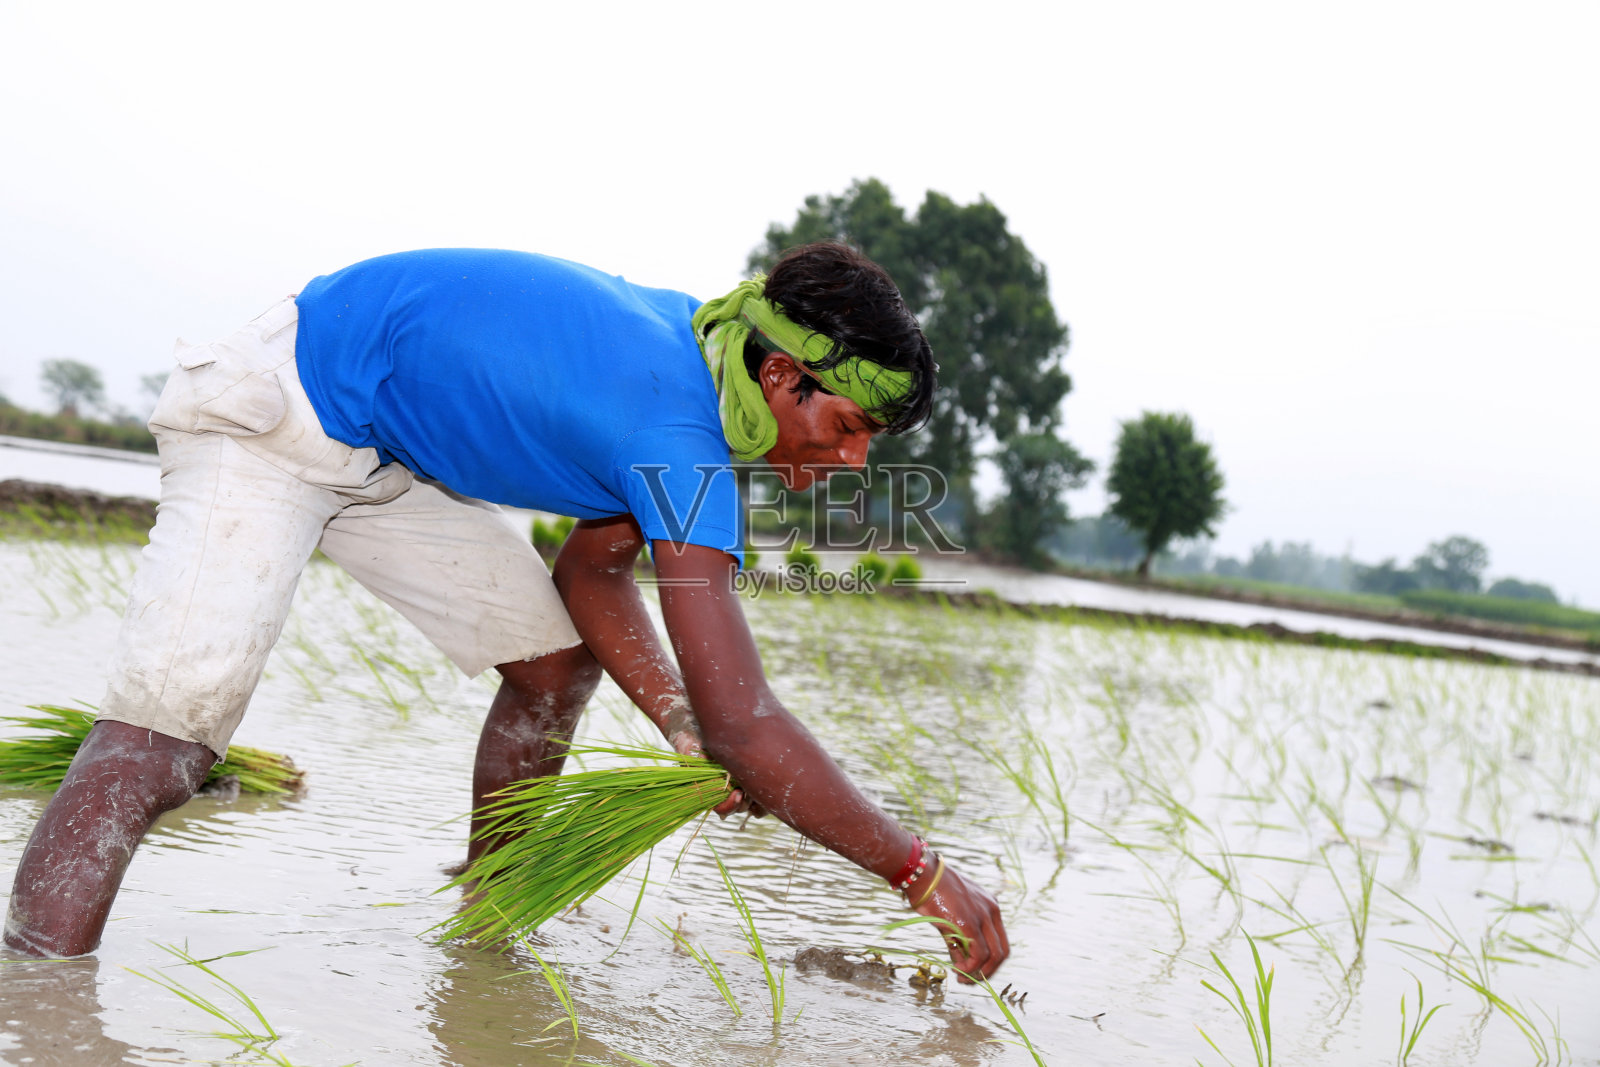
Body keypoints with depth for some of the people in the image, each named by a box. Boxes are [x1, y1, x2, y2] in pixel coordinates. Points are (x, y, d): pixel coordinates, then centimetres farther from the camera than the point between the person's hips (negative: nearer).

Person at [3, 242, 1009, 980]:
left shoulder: (693, 346, -3)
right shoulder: (679, 440, -32)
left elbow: (593, 571, 5)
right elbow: (746, 725, -35)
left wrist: (686, 725, -8)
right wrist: (924, 872, -26)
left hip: (390, 453, 10)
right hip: (267, 420, -10)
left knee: (555, 659, 6)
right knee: (165, 726, -25)